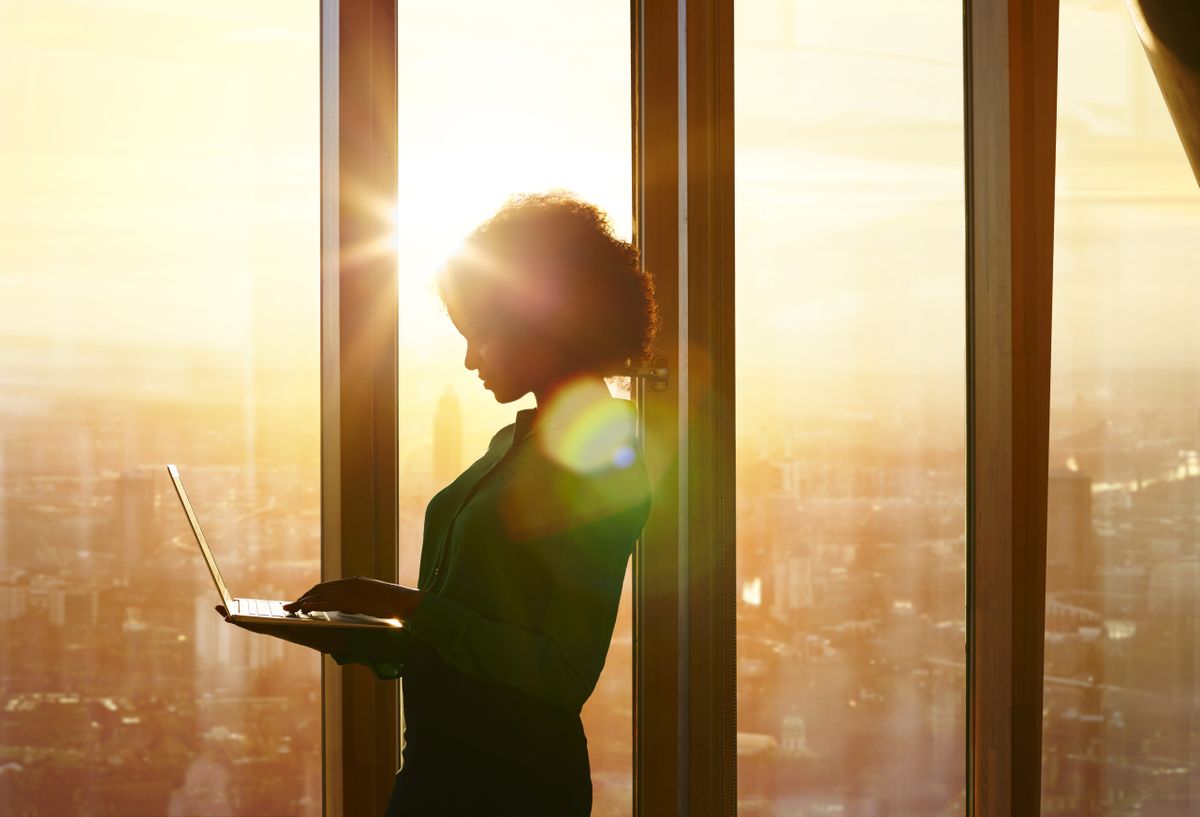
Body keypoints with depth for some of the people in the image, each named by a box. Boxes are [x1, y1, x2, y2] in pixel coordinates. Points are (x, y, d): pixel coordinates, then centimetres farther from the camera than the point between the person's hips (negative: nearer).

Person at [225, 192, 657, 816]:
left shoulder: (605, 463, -13)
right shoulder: (514, 443, 15)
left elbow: (565, 674, -19)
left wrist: (409, 606, -19)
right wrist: (353, 634, 4)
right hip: (436, 763, 8)